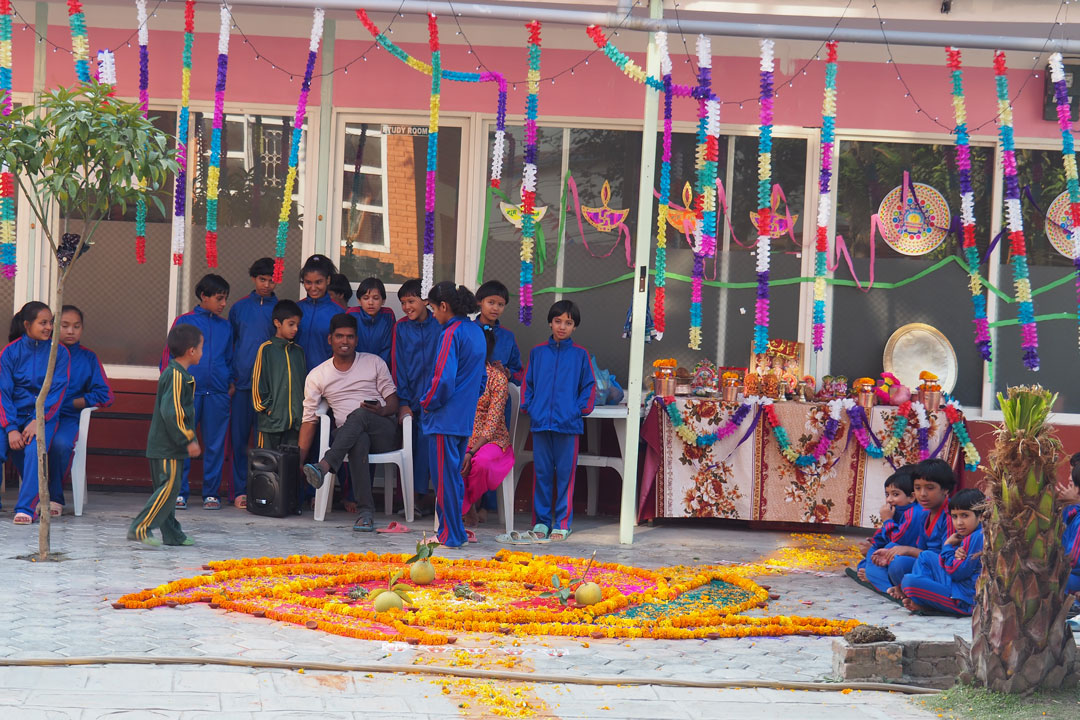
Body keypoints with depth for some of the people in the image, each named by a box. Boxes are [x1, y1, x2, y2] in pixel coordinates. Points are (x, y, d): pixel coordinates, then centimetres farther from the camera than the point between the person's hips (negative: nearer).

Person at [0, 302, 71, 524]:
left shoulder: (59, 352, 1)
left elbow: (57, 391, -5)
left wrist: (38, 421, -18)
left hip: (44, 415, -1)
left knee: (34, 450, -30)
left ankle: (26, 507, -27)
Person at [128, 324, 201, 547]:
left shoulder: (174, 373, 15)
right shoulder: (177, 376, -16)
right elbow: (172, 412, -23)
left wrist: (188, 438, 23)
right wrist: (188, 440, -19)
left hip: (161, 444, 11)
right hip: (167, 446, -11)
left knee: (167, 487, 12)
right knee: (169, 487, -11)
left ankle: (172, 535, 18)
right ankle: (140, 529, -13)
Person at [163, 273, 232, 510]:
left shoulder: (225, 326, 14)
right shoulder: (184, 321, 4)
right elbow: (170, 353, 5)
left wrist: (232, 383, 11)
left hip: (217, 393, 3)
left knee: (215, 446, 4)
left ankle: (211, 493, 12)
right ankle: (179, 492, 5)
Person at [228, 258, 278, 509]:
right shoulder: (239, 308, 10)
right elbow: (229, 343, 14)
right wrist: (229, 379, 6)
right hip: (242, 383, 1)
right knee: (239, 438, 1)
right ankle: (241, 491, 6)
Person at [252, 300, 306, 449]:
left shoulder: (298, 351, 13)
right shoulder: (266, 349, -2)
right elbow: (258, 380, -2)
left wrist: (303, 407, 14)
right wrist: (265, 406, -4)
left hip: (295, 418, 4)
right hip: (271, 418, -4)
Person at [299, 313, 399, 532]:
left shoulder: (374, 363, 10)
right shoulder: (317, 376, 10)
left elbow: (393, 400, 9)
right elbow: (309, 420, 8)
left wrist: (383, 411, -17)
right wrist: (298, 461, -1)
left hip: (383, 431, 0)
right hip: (349, 436, 0)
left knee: (360, 414, -35)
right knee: (359, 442, -39)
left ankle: (325, 466, -50)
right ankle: (366, 511, -49)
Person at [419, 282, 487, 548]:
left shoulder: (451, 334, -16)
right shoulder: (476, 332, 12)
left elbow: (444, 379, -22)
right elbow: (481, 380, 19)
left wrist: (428, 403, -8)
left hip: (445, 417, -9)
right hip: (467, 418, 9)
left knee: (445, 477, -2)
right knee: (455, 475, 16)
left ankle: (449, 535, 2)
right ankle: (457, 532, 21)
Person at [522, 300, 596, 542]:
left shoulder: (580, 355, 5)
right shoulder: (537, 353, 9)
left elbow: (589, 386, 7)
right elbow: (527, 383, 14)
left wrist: (580, 409, -4)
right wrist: (529, 406, 2)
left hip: (568, 424, -2)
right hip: (540, 422, 2)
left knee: (565, 474, 1)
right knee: (542, 473, 5)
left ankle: (562, 523, 7)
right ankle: (541, 521, 13)